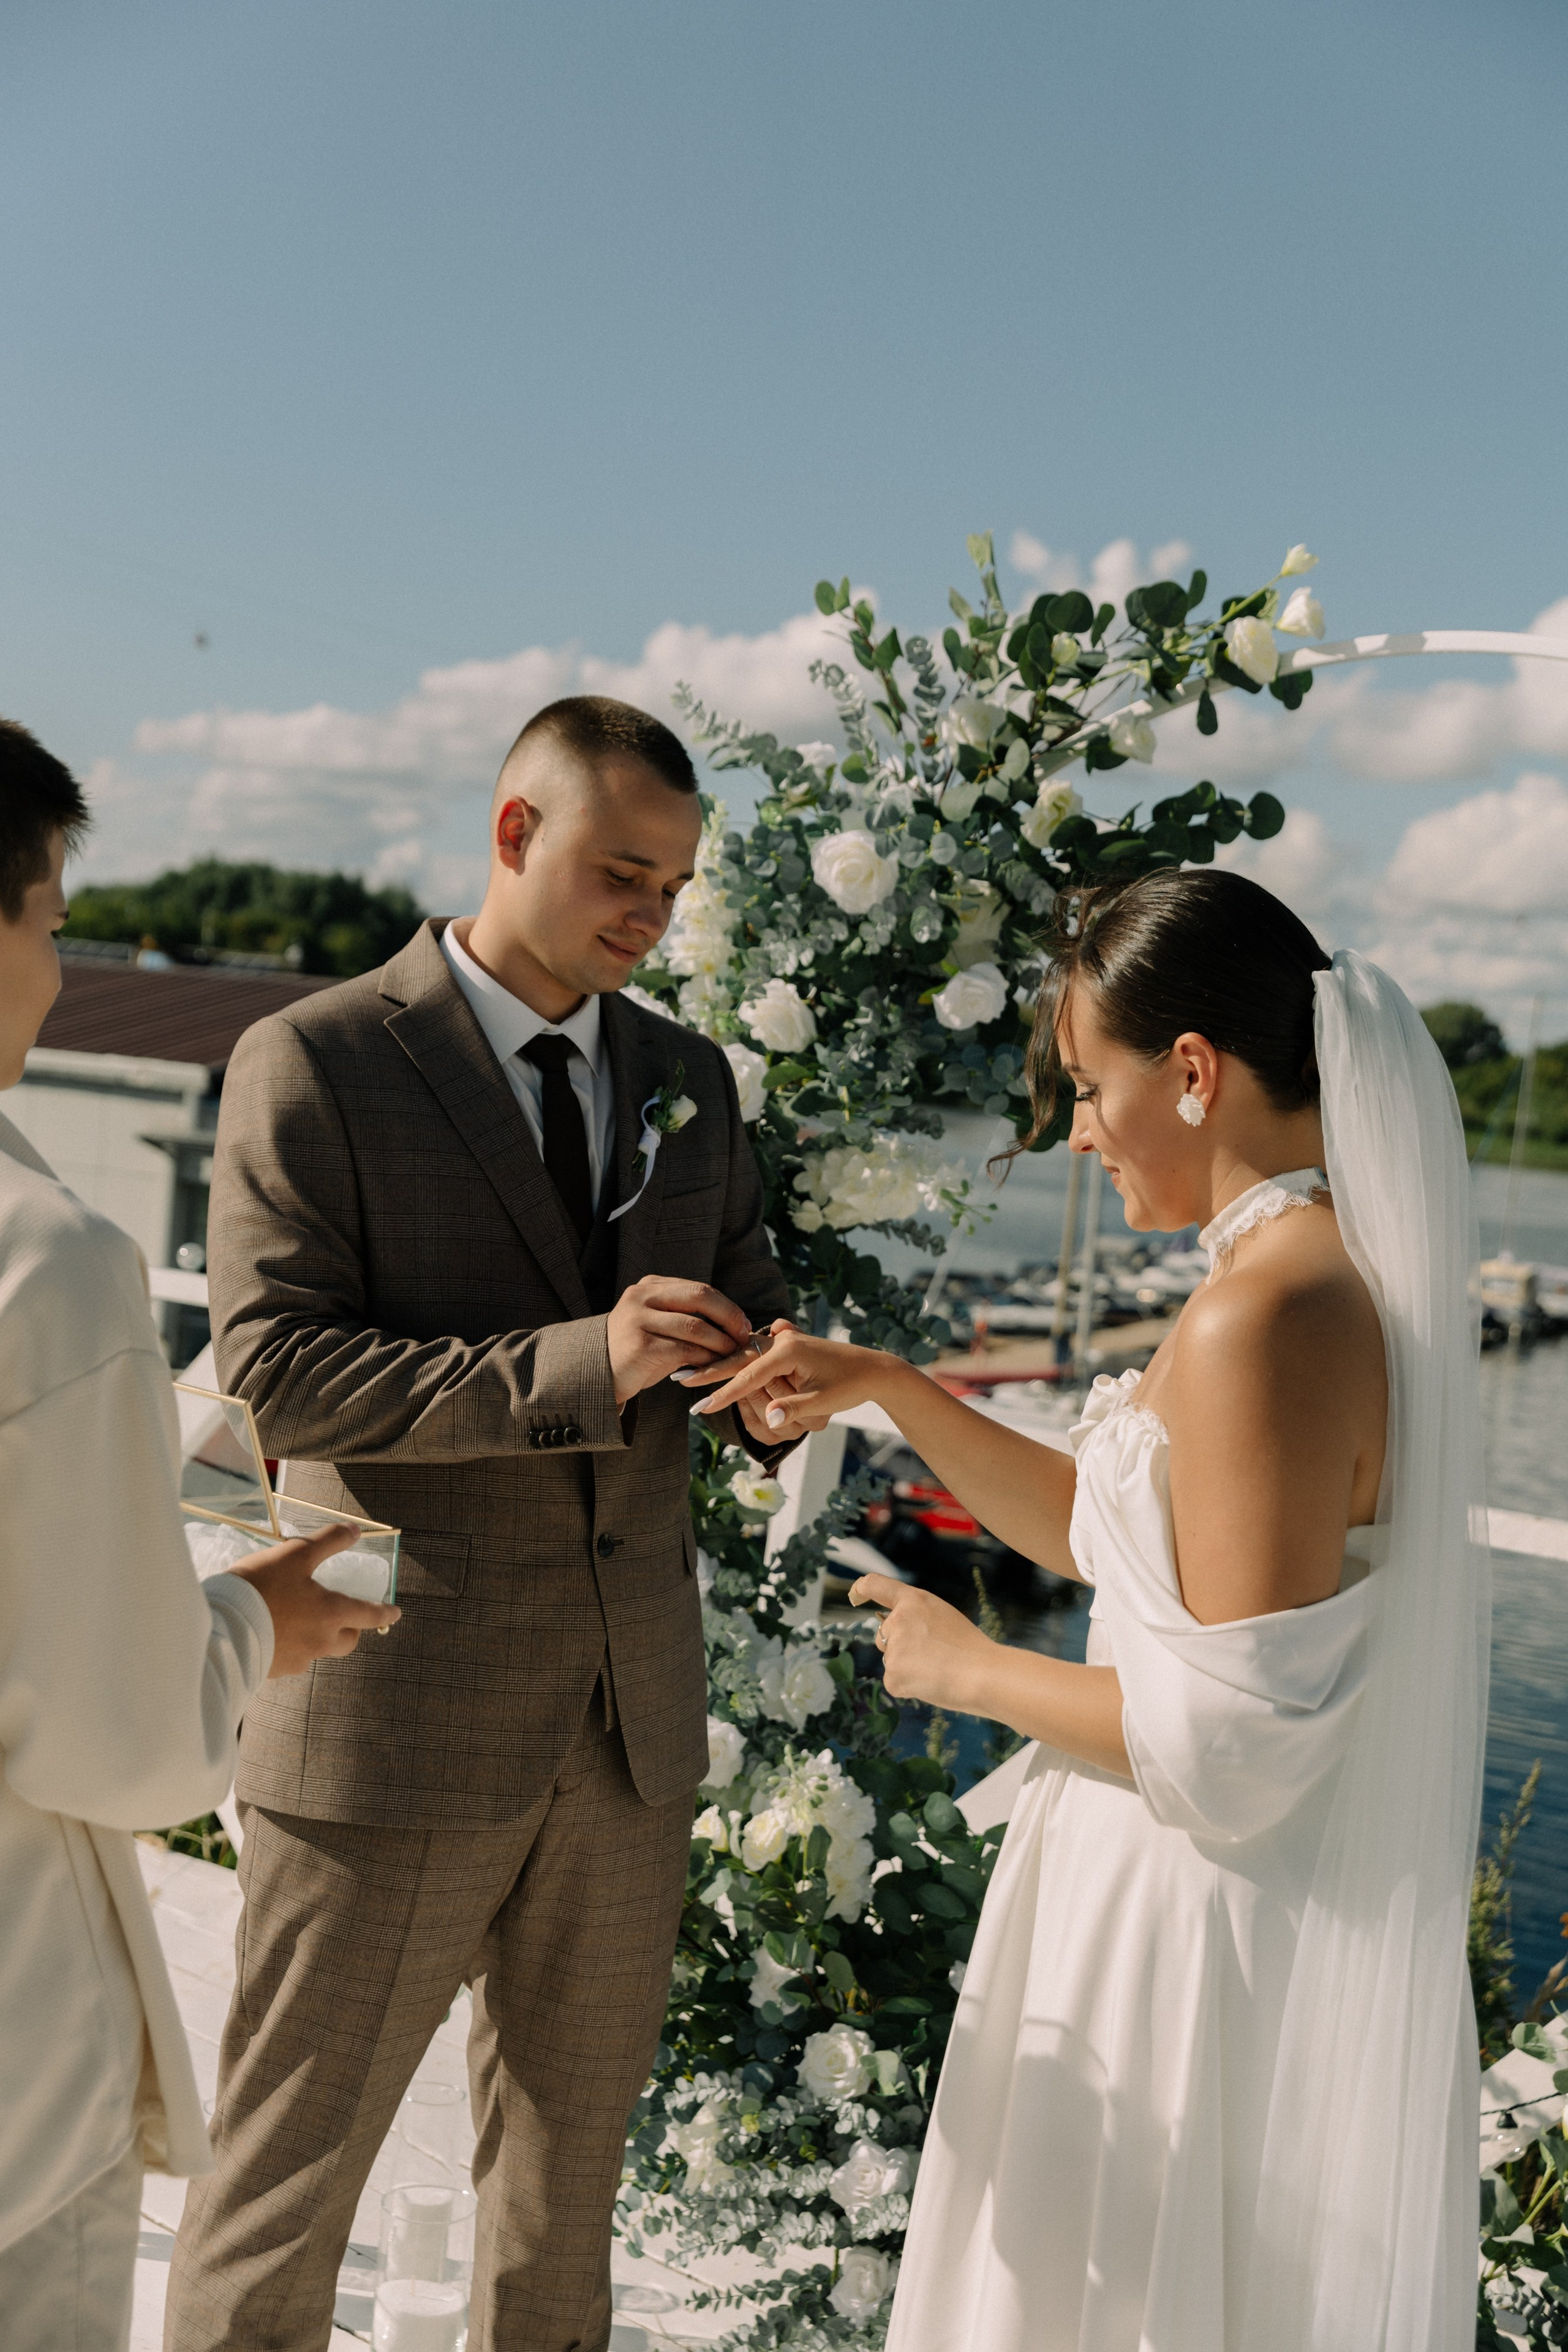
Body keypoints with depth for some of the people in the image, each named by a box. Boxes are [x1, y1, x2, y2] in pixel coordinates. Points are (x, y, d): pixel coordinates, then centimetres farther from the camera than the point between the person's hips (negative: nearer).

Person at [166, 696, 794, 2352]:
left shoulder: (686, 1079, 9)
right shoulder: (315, 1063, -8)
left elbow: (738, 1333, 14)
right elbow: (275, 1371, -16)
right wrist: (577, 1364, -25)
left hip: (629, 1719, 5)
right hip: (393, 1722, -5)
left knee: (573, 2166, 20)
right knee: (288, 2173, 9)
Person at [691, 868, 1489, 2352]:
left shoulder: (1267, 1314, -26)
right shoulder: (1336, 1269, 5)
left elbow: (1229, 1747, -27)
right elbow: (1101, 1529, 13)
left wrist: (966, 1670, -13)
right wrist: (889, 1390, 6)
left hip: (1208, 1937, -9)